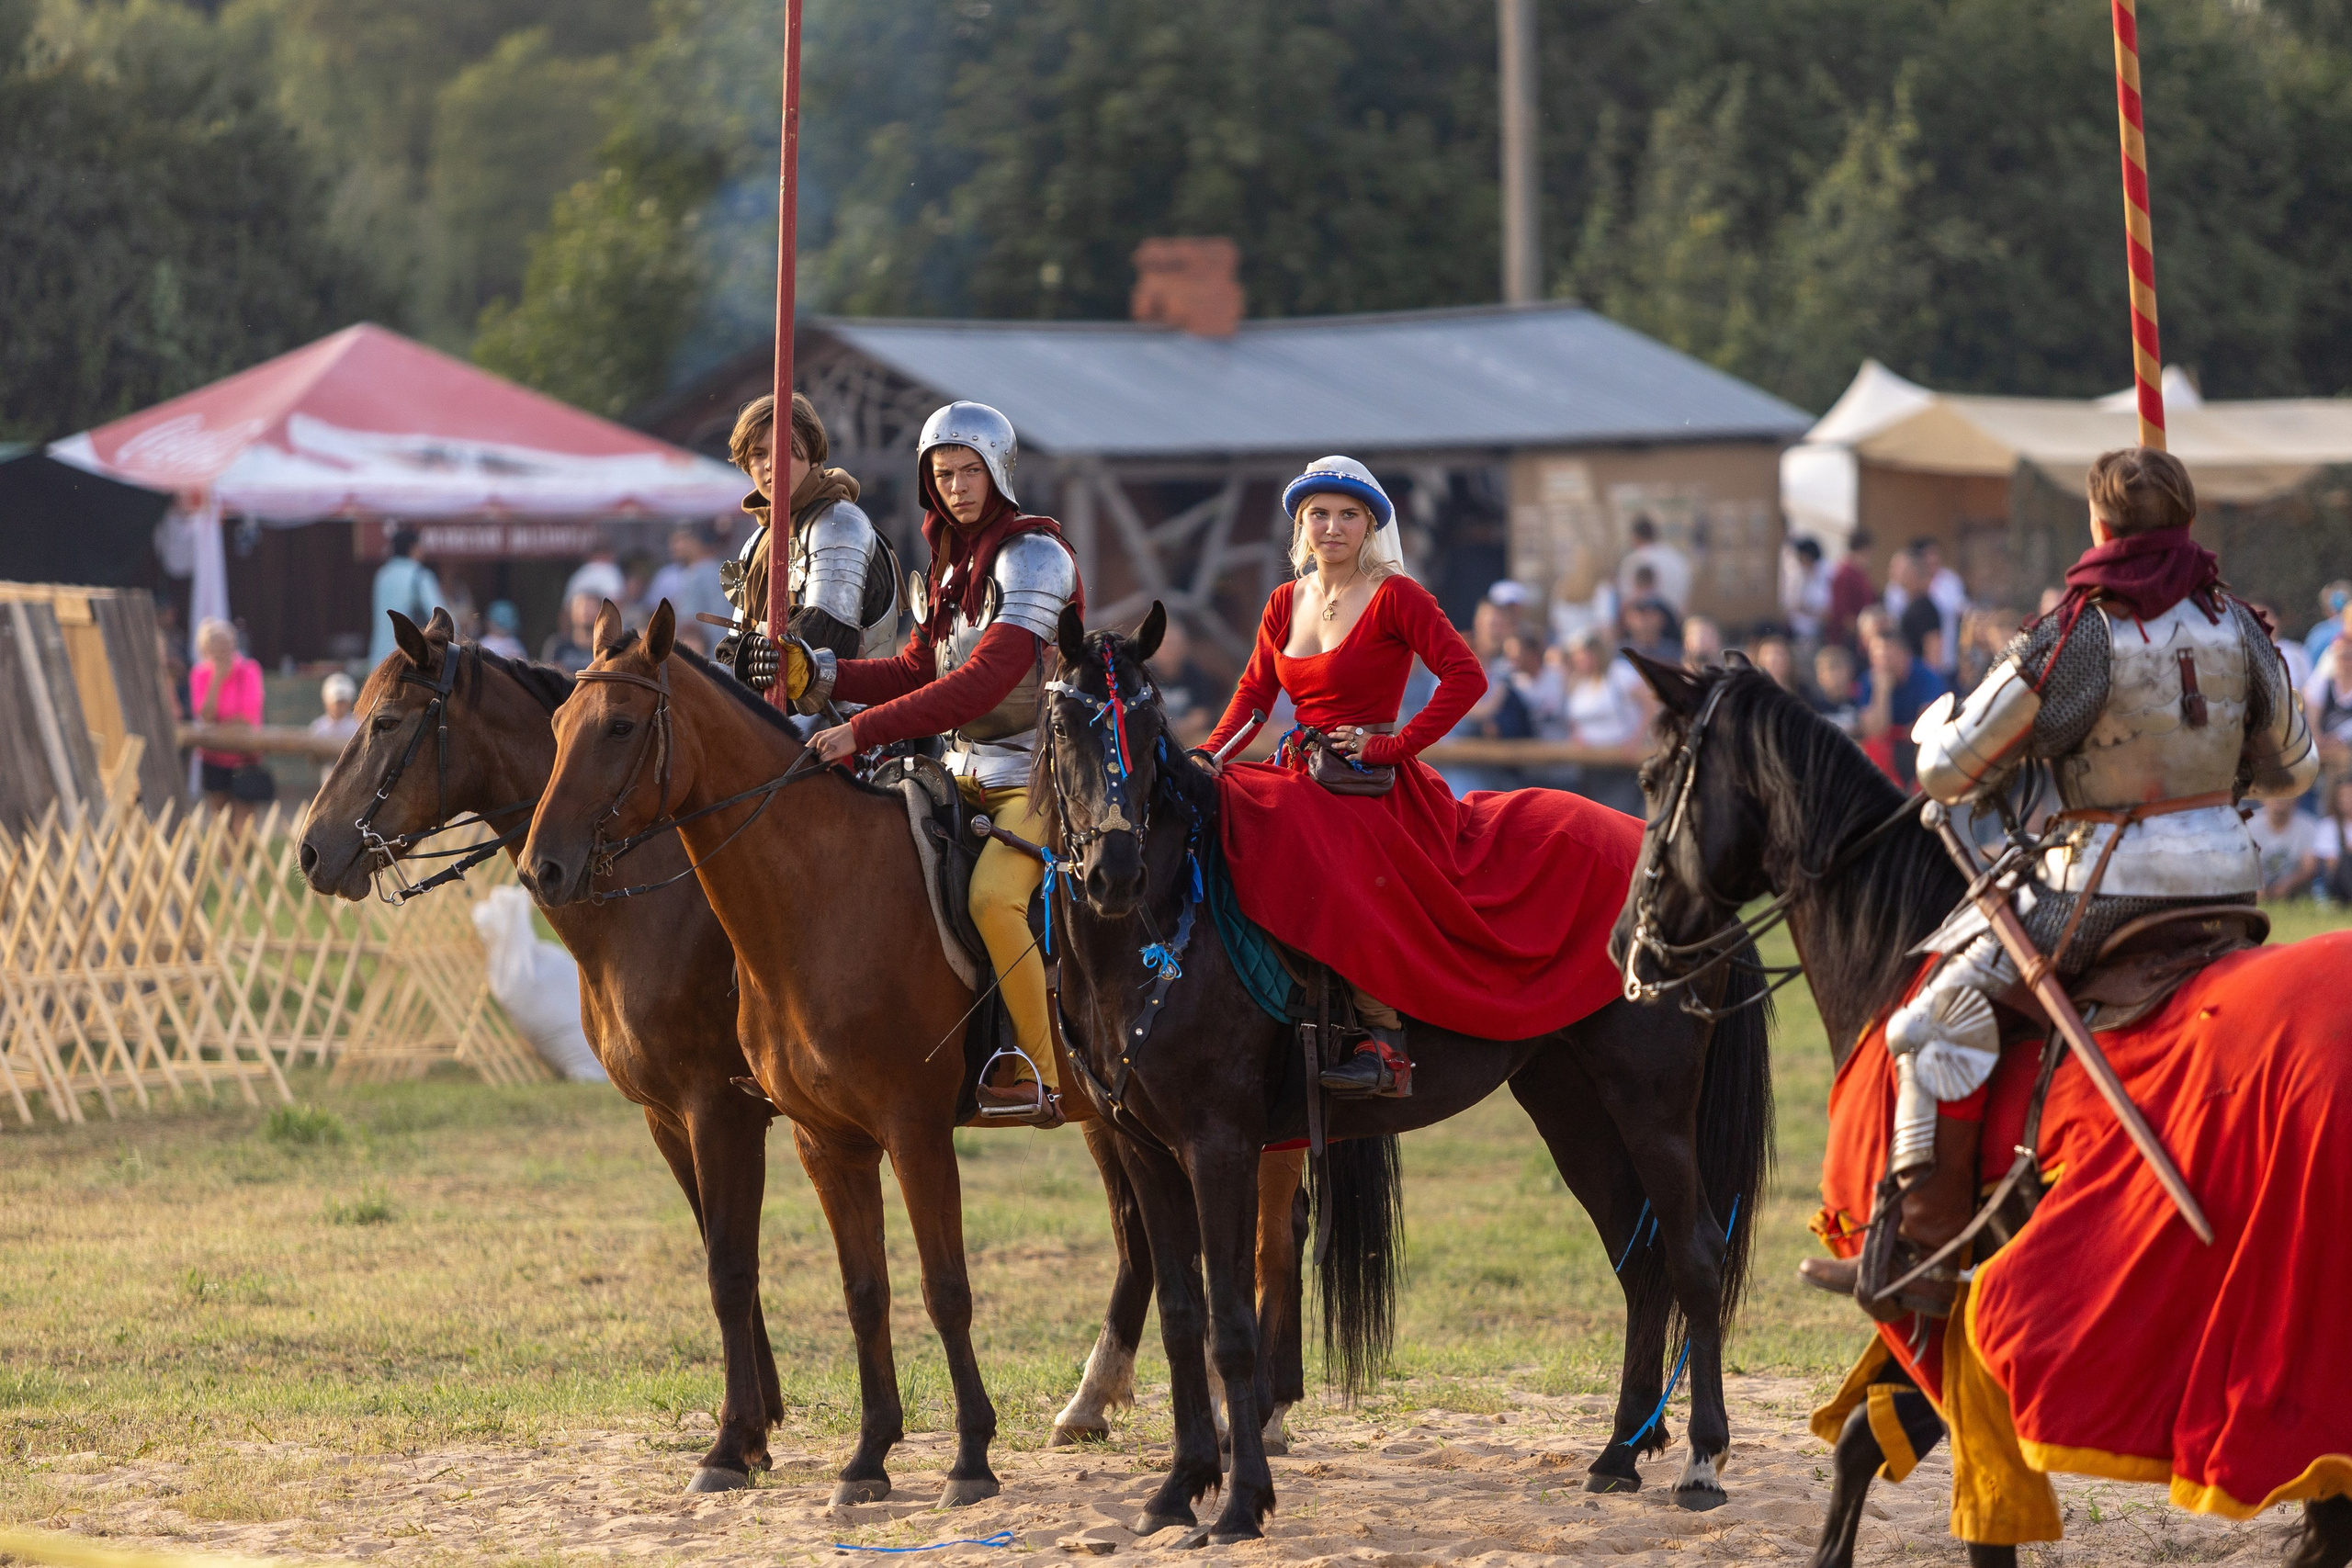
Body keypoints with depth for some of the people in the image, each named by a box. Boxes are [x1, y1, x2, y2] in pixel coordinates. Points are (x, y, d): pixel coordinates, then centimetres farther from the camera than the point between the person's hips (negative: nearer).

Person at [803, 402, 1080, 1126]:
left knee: (992, 894, -30)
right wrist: (818, 675, -3)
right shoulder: (950, 562, 15)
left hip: (1041, 774, -9)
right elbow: (916, 671, 14)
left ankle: (1041, 1072, -21)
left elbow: (985, 680, -24)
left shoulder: (1033, 555, -13)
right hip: (970, 773, 9)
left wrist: (864, 731, -28)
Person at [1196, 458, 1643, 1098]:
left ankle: (1383, 1038, -34)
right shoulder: (1285, 603, 14)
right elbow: (1253, 693, 15)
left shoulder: (1395, 596, -5)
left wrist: (1393, 744, -13)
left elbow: (1466, 676, -11)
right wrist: (1206, 757, -2)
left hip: (1374, 784, -7)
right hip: (1302, 776, 7)